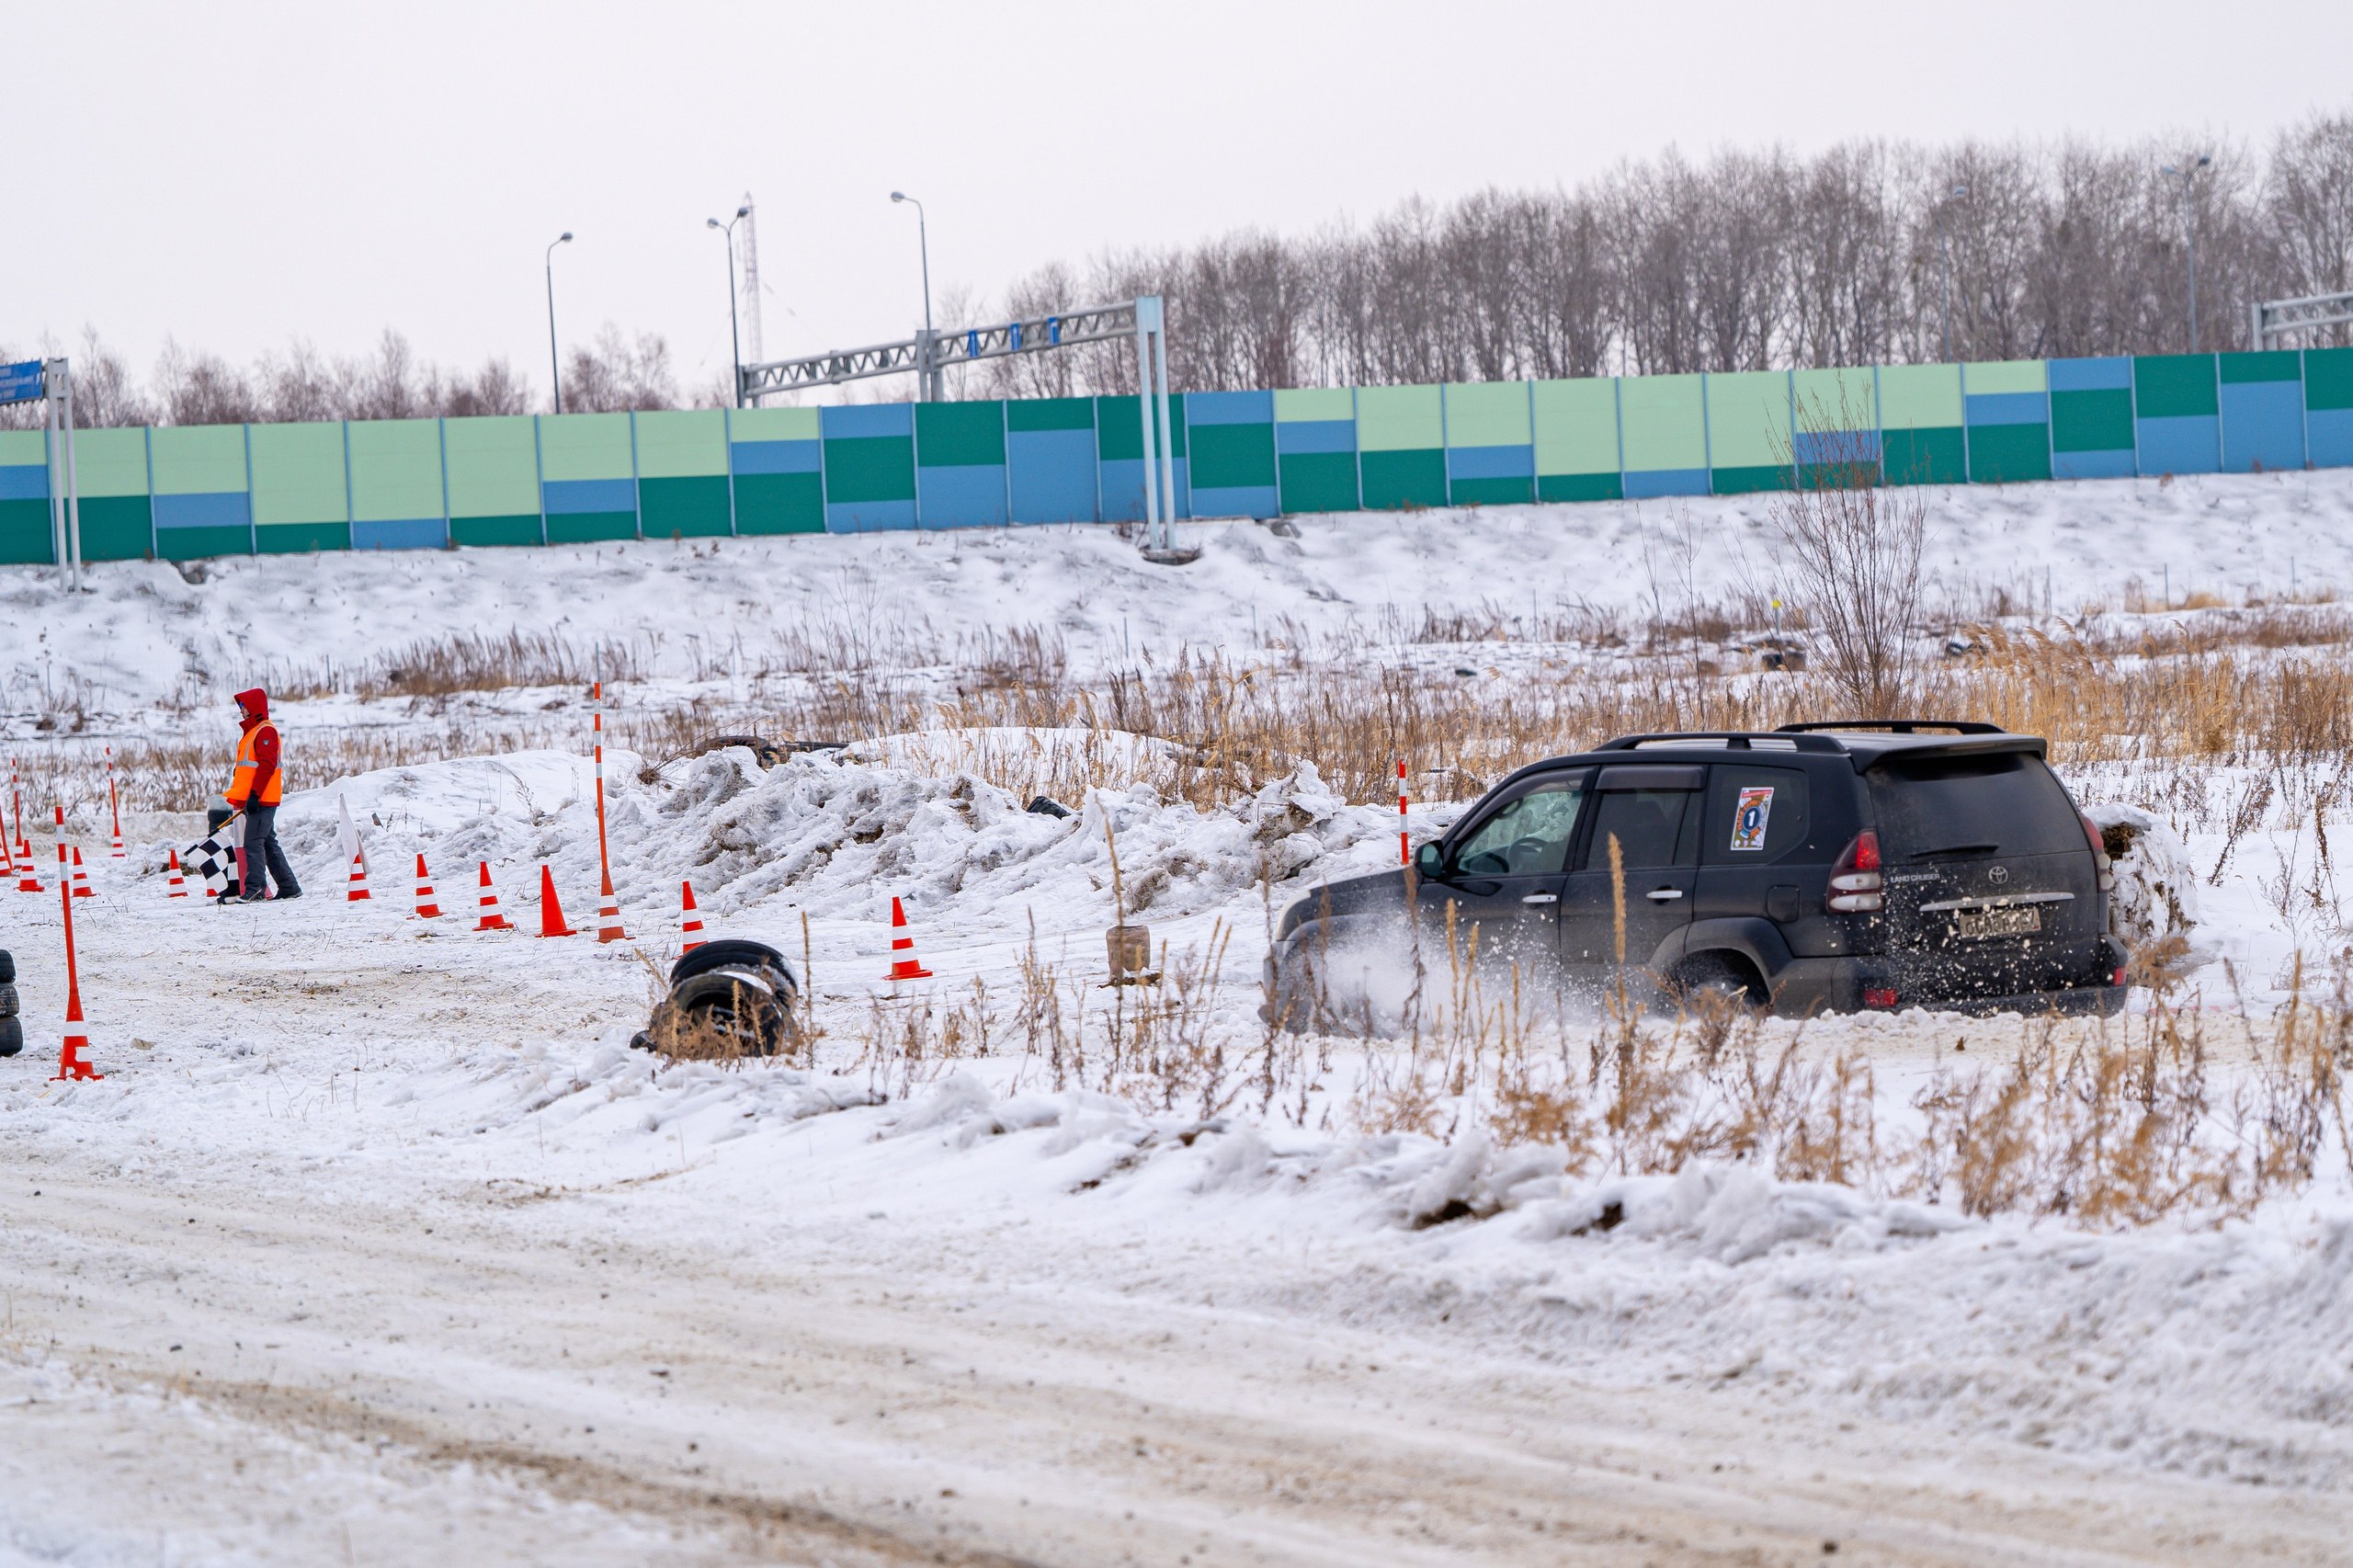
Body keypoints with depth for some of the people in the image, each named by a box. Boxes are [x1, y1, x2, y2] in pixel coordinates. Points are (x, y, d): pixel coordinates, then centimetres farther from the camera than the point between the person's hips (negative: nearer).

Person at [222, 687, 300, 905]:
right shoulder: (252, 731, 21)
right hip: (257, 800, 10)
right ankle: (289, 889, 15)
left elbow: (266, 766, -20)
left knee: (253, 842, -13)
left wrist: (254, 795, -25)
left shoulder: (266, 731, -11)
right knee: (269, 844, 11)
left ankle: (253, 891, -16)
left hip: (262, 799, -10)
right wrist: (241, 798, 22)